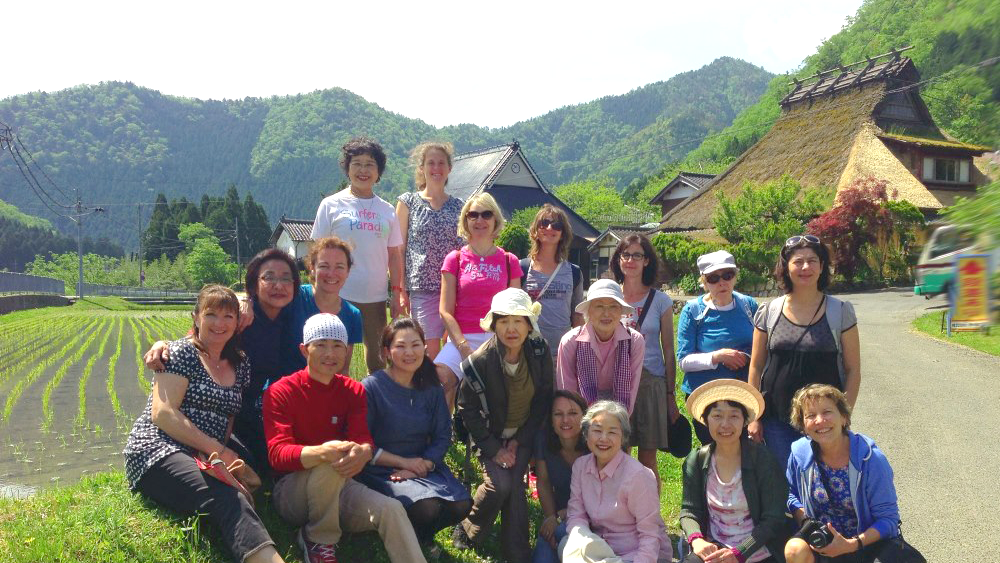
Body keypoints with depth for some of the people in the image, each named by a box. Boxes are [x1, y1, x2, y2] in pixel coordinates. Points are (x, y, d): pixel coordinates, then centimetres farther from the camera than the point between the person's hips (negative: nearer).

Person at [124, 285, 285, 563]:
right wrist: (218, 450, -11)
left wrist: (224, 453, -3)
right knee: (229, 500, -39)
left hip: (204, 461, 7)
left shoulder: (240, 366, 18)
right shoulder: (182, 353, 3)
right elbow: (162, 413, -8)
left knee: (237, 499, -33)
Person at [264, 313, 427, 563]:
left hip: (337, 487, 3)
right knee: (330, 465, -35)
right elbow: (278, 454, -22)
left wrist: (362, 452, -38)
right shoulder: (280, 392, -10)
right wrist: (321, 453, -43)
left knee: (391, 509, -26)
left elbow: (363, 439, -10)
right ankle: (319, 540, -10)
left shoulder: (353, 391, 3)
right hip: (291, 489, -3)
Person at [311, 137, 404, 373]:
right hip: (340, 294, -3)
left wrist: (396, 293, 5)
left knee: (376, 354, 11)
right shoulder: (331, 205, 1)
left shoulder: (387, 210, 10)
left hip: (376, 296, 3)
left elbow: (394, 255, 11)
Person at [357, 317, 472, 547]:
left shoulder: (432, 388, 6)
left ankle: (422, 536, 13)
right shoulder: (371, 387, -11)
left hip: (423, 466, 5)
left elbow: (443, 437, 5)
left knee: (461, 505, -18)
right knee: (427, 508, -30)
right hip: (381, 471, -5)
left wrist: (423, 465, -14)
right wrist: (404, 462, -13)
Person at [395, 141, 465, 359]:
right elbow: (399, 249, 3)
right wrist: (400, 290, -4)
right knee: (431, 350, -5)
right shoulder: (408, 202, 5)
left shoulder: (458, 206, 12)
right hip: (422, 286, -2)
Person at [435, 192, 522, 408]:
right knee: (439, 378, -28)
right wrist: (464, 347, -11)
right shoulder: (455, 259, 7)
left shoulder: (509, 261, 10)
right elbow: (446, 311, 1)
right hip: (462, 338, -1)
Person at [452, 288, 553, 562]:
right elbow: (467, 409, -12)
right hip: (491, 435, -2)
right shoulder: (479, 361, -22)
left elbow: (544, 398, -5)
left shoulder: (540, 351, -14)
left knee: (515, 486, -13)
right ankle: (468, 531, 8)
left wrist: (520, 440, -8)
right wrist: (493, 449, -13)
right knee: (499, 484, -19)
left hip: (523, 434, 2)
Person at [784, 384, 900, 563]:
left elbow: (888, 518, -11)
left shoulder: (871, 459, -16)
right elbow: (792, 494, 11)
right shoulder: (800, 454, -7)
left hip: (866, 540, -1)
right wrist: (806, 521, -9)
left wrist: (851, 544, -23)